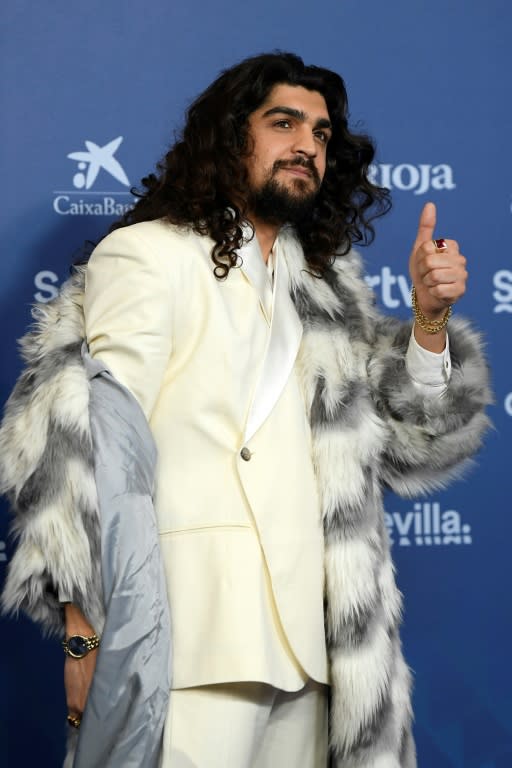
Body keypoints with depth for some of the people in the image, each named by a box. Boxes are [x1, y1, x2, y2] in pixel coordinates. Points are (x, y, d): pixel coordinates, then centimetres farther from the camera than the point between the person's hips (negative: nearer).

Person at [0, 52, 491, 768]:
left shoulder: (320, 288, 19)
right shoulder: (147, 254, 0)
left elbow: (406, 440, 17)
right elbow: (93, 447, -9)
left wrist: (429, 317, 1)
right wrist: (85, 634, -16)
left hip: (301, 642, 6)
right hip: (191, 638, -6)